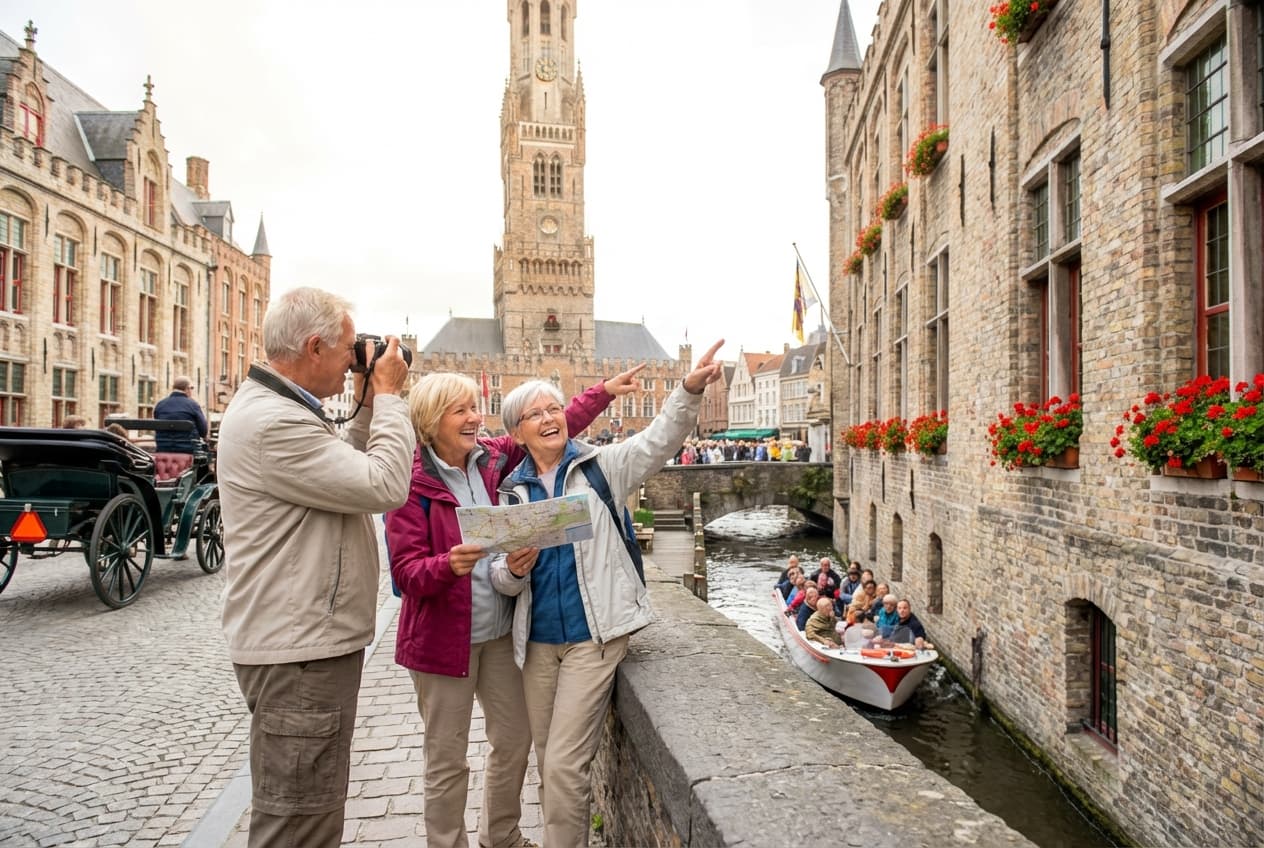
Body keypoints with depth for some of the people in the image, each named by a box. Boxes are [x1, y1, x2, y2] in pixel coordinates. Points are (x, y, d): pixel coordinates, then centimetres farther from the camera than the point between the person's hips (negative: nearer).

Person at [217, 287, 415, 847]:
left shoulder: (276, 408, 11)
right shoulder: (273, 423, -23)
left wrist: (368, 405, 7)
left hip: (310, 639, 11)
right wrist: (388, 396, -13)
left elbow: (345, 471, 16)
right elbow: (385, 486, -25)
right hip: (298, 652, -11)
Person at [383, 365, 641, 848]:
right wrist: (450, 565, -34)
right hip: (444, 637, -6)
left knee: (514, 739, 17)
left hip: (499, 630, 6)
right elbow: (406, 572, -16)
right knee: (447, 761, 7)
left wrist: (605, 391, 9)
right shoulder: (410, 481, -14)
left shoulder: (491, 459, 1)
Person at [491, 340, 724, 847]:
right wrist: (513, 569, -18)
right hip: (536, 641, 5)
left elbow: (659, 440, -18)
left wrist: (690, 390, -34)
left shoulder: (600, 466, -3)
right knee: (548, 765, 18)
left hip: (594, 637, -4)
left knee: (564, 766, -3)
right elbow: (501, 577, 5)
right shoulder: (513, 491, 6)